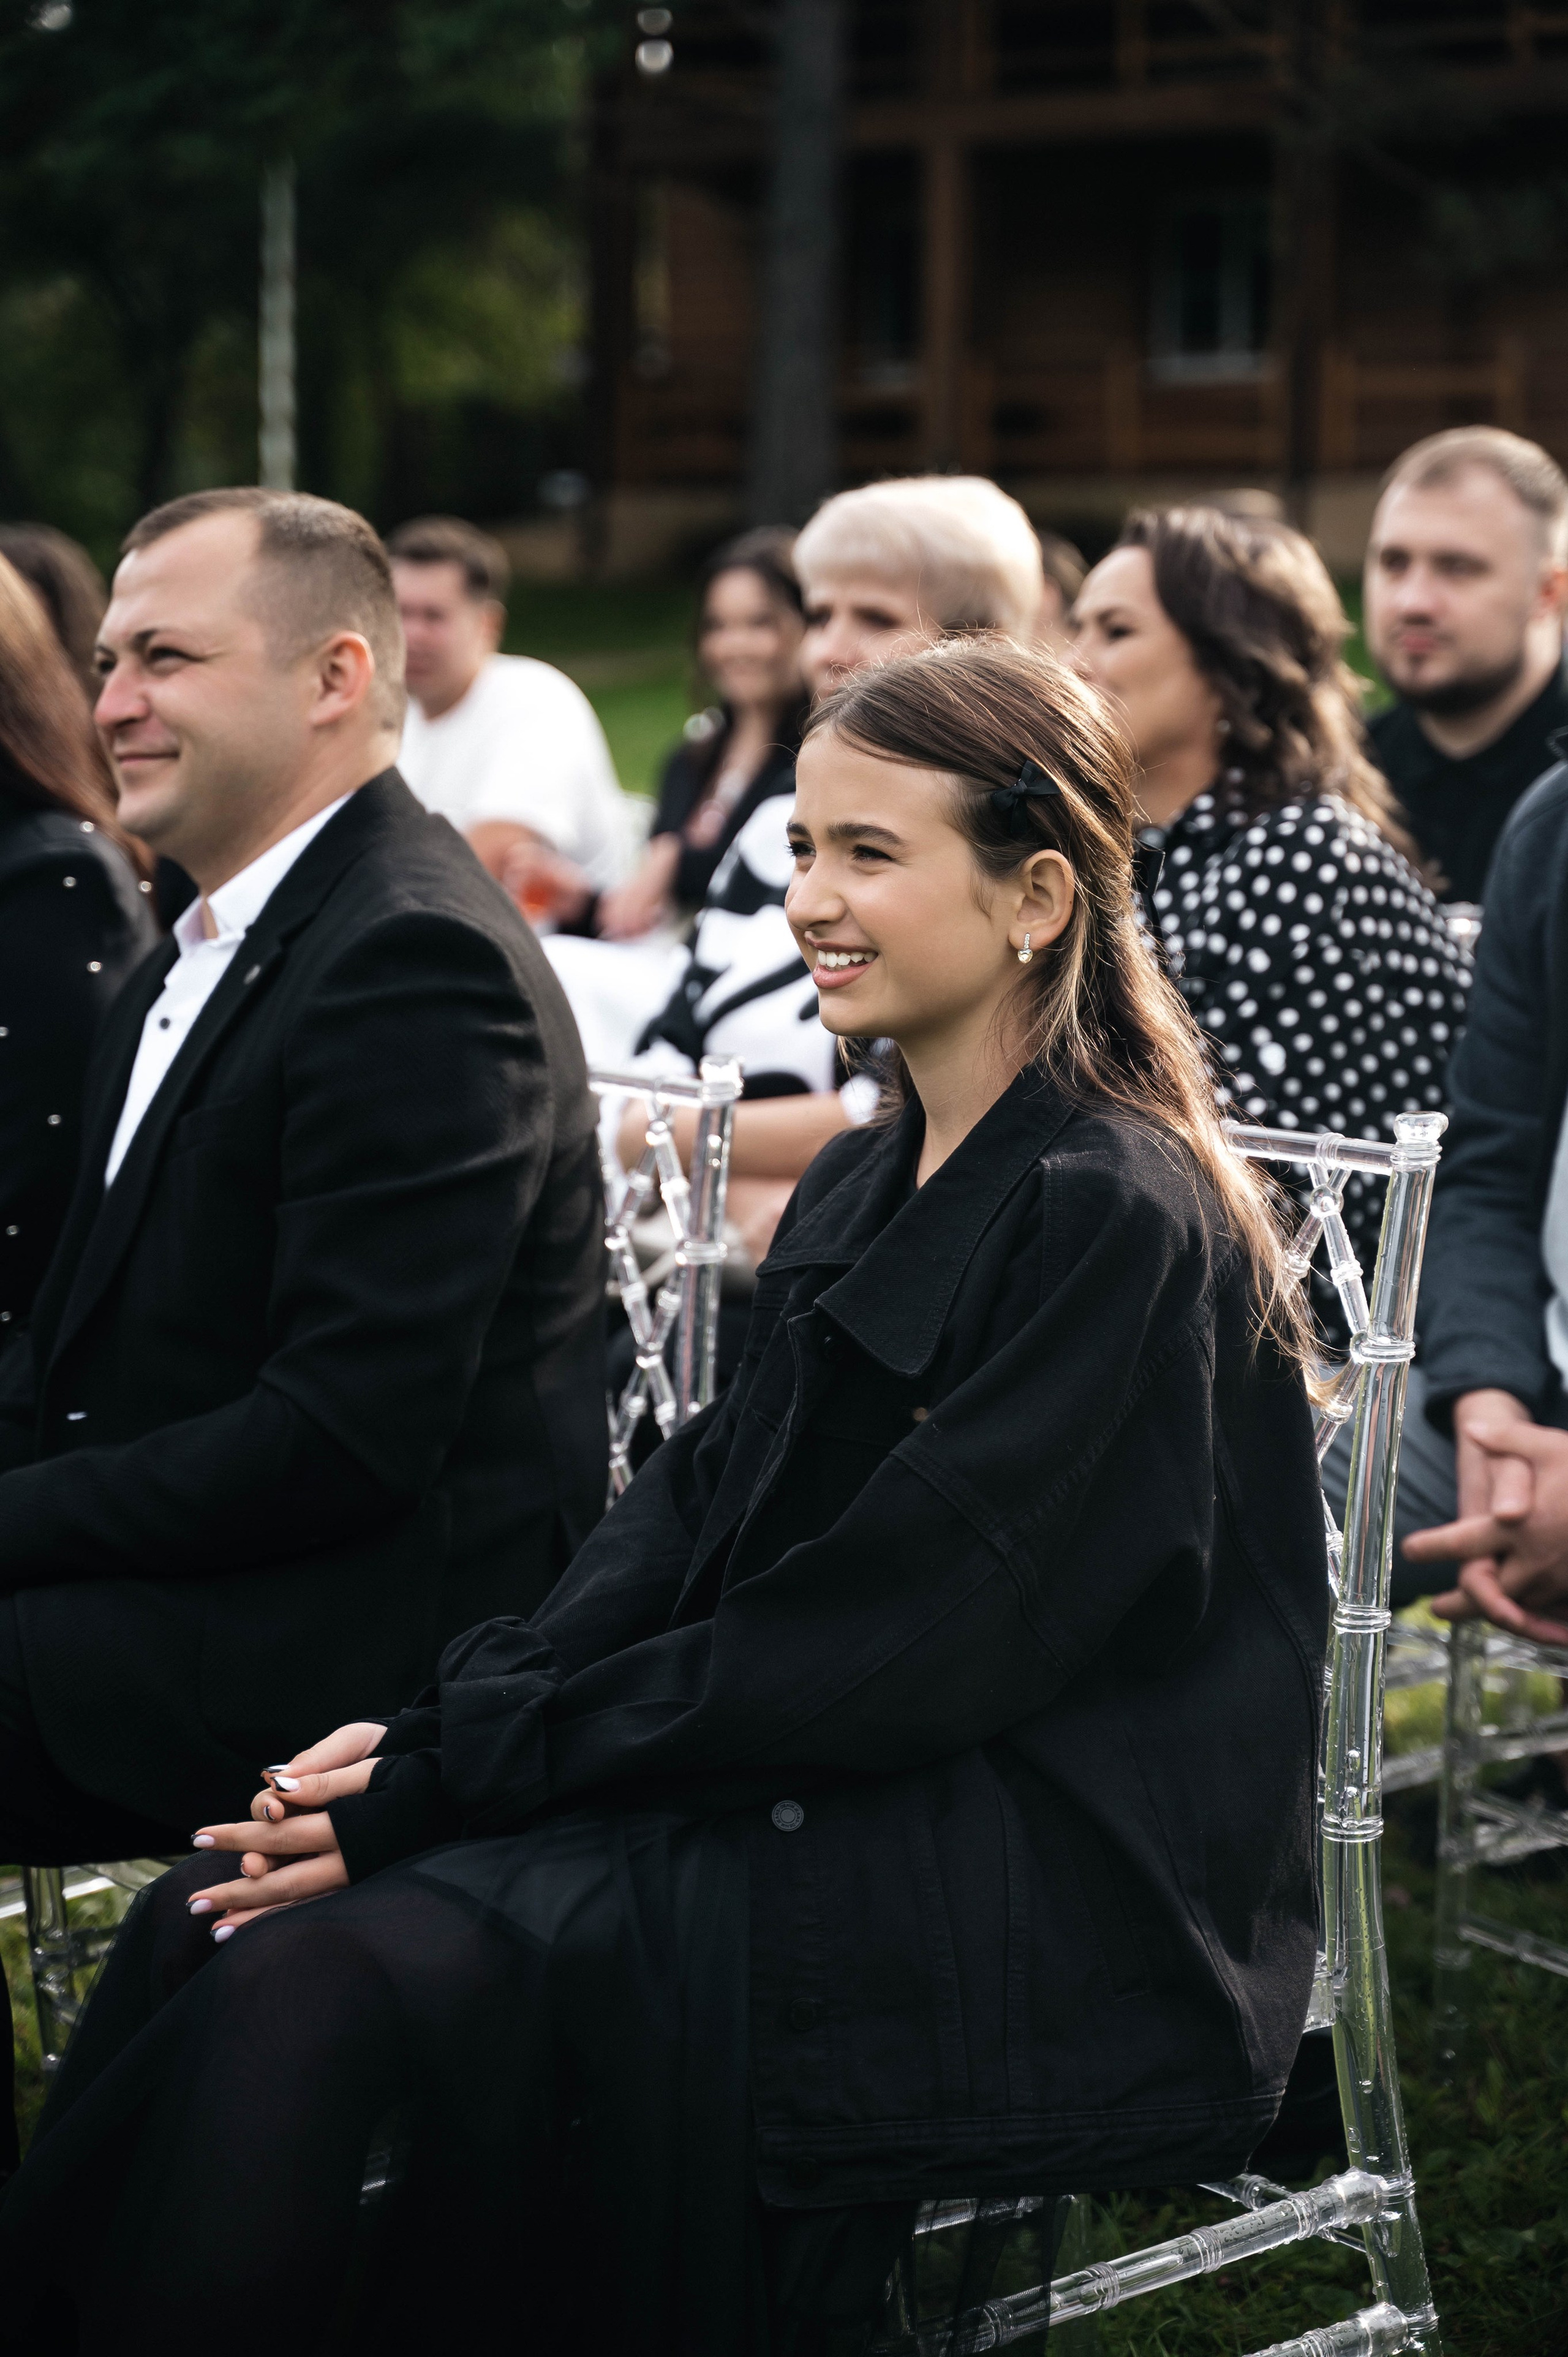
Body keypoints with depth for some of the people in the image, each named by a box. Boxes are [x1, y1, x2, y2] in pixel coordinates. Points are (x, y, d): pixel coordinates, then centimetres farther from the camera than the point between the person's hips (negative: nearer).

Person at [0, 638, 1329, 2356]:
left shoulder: (1120, 1217, -15)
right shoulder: (864, 1184, 13)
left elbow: (882, 1647, -18)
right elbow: (702, 1507, 10)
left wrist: (463, 1773, -17)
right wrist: (447, 1726, -7)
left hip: (1052, 1894, -8)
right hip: (826, 1790, 8)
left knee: (332, 1973, -23)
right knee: (217, 1910, -9)